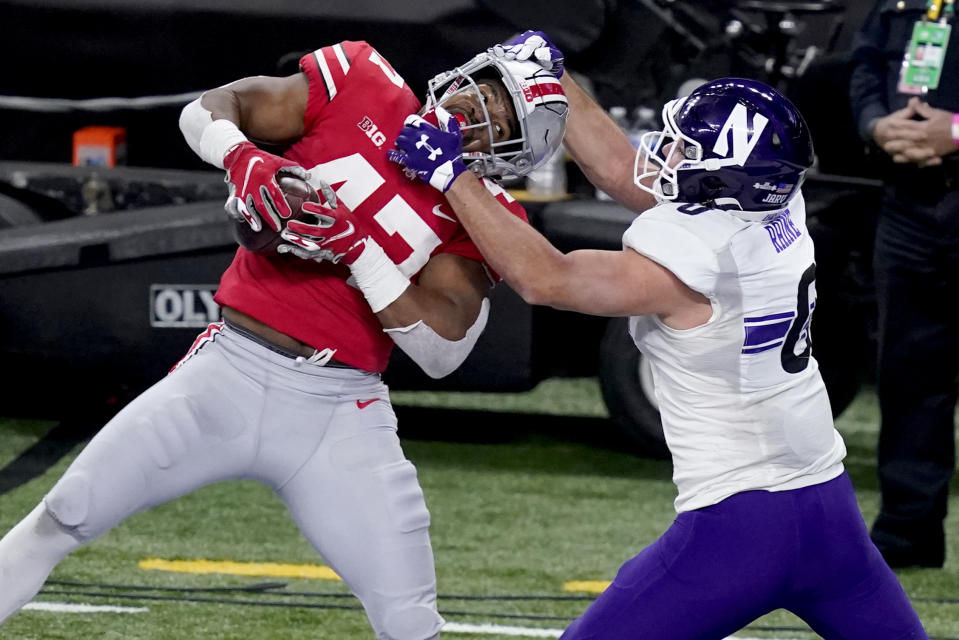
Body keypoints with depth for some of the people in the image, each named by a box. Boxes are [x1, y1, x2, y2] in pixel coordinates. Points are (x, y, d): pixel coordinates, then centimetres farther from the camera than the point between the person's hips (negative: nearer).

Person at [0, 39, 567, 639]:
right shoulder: (363, 84, 0)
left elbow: (441, 349, -13)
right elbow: (207, 111, 2)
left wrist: (354, 246, -22)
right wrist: (243, 159, -21)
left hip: (340, 411, 0)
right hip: (233, 369, 0)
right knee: (63, 520, -1)